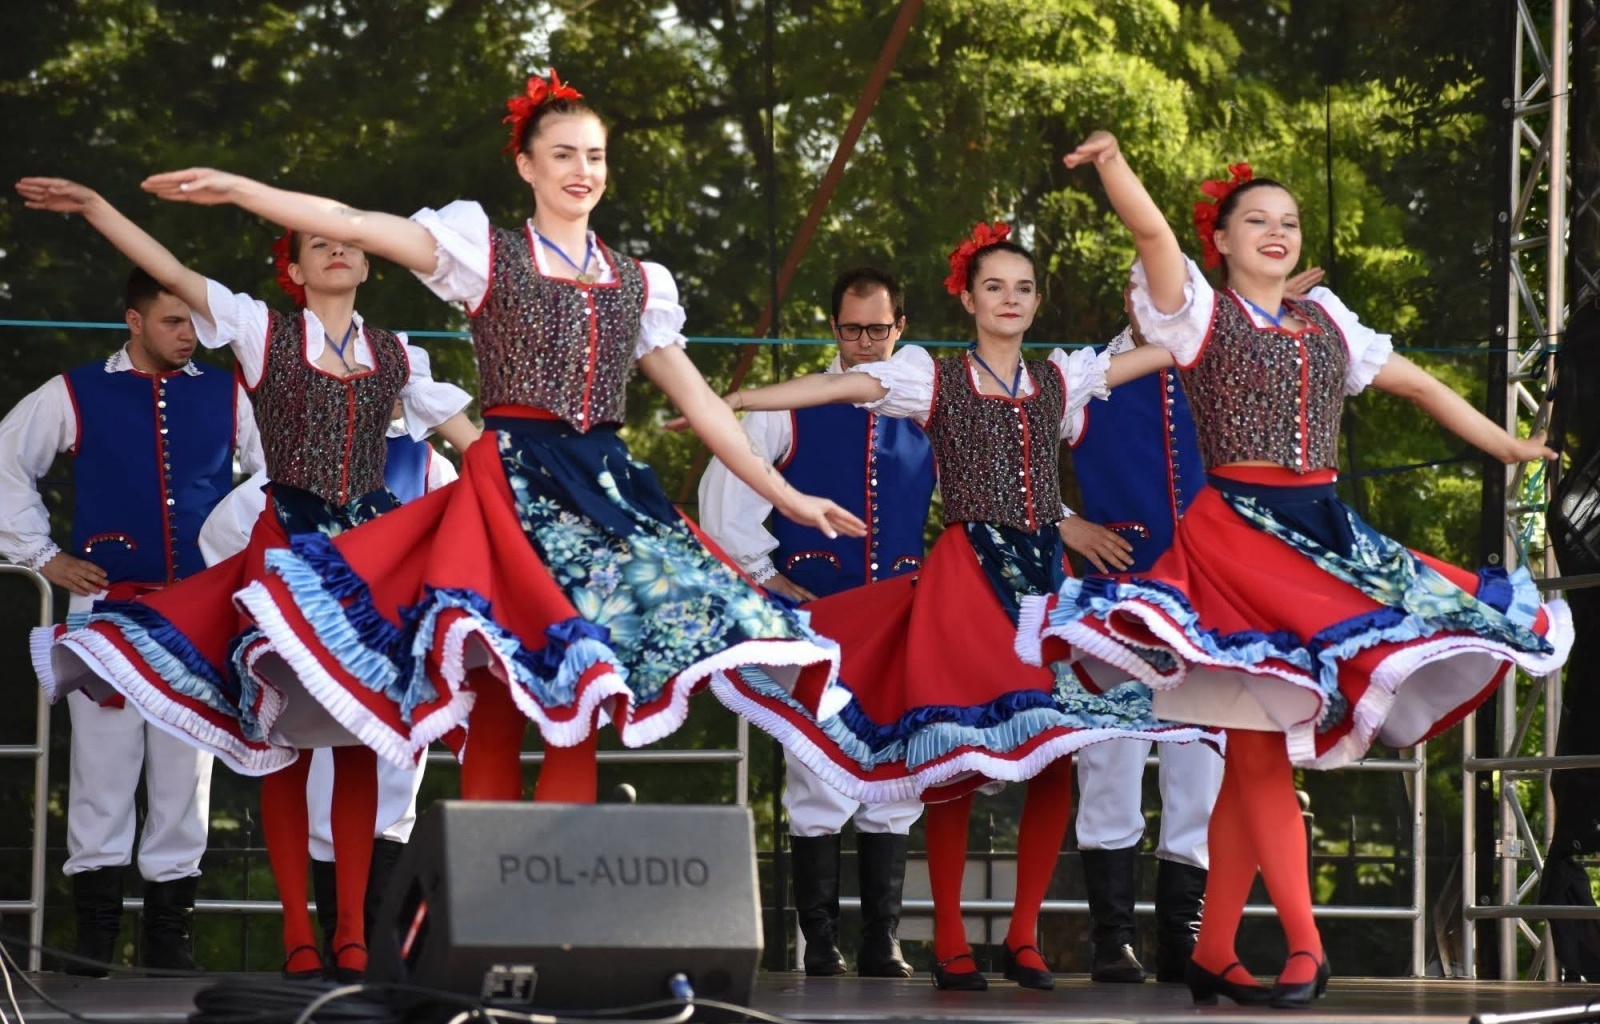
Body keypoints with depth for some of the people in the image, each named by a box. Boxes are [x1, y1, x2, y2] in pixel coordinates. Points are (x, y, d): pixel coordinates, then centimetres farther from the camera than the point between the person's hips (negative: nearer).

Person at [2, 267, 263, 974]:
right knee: (103, 767, -3)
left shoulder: (225, 396, 9)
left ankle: (170, 936, 8)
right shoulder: (76, 395, 4)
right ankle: (93, 937, 0)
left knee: (185, 775, 2)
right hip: (107, 604, -2)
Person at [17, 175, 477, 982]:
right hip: (286, 545, -2)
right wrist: (93, 207, -10)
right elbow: (172, 274, -3)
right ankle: (296, 931, -1)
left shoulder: (395, 356, 12)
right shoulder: (262, 332, 4)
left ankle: (352, 930, 4)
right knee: (286, 740, -4)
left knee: (359, 737, 0)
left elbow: (470, 437, 16)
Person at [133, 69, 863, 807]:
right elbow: (356, 226, -3)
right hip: (514, 488, -4)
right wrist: (237, 189, -13)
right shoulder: (488, 255, 6)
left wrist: (783, 495, 16)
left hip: (608, 491, 4)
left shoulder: (637, 283, 17)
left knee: (578, 713, -3)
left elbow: (698, 401, 20)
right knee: (496, 704, -10)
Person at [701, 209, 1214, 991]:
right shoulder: (935, 380, 2)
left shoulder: (1060, 380, 12)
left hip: (1044, 574, 4)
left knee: (1057, 755, -3)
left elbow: (1164, 354, 15)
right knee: (957, 760, -5)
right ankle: (949, 942, 3)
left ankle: (1024, 935, 8)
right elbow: (834, 388, -8)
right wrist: (727, 402, -16)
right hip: (967, 573, -4)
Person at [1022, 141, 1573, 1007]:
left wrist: (1508, 447, 28)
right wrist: (1111, 165, -32)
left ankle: (1213, 951, 10)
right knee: (1259, 741, -10)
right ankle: (1304, 946, -10)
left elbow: (1420, 386, 27)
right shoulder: (1201, 313, 3)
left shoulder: (1326, 323, 18)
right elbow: (1151, 231, -15)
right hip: (1237, 534, -5)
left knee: (1257, 747, 4)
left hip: (1324, 535, 5)